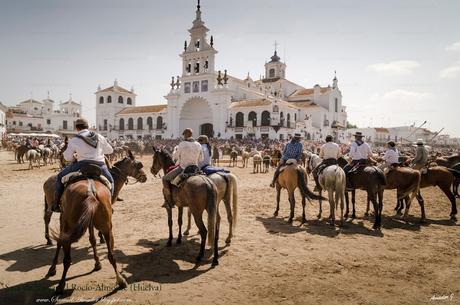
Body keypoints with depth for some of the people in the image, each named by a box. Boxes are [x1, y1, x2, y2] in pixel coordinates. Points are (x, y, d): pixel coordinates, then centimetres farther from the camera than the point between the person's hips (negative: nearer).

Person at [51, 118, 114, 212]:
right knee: (110, 181, 30)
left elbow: (67, 157, 6)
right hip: (100, 167, 2)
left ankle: (56, 204, 19)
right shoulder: (100, 137, 9)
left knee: (60, 177, 19)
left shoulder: (74, 140, 1)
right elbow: (110, 150, 20)